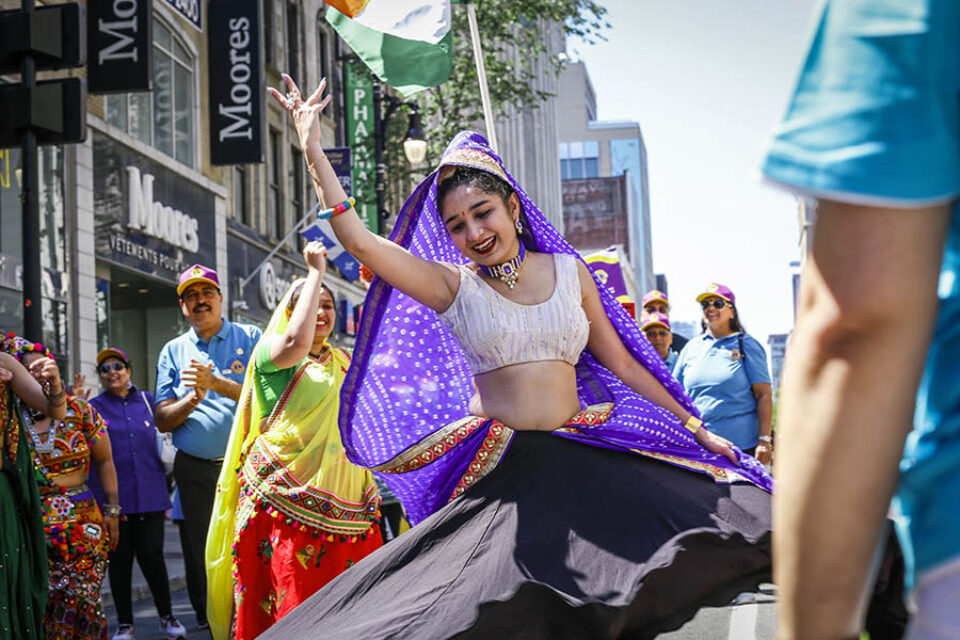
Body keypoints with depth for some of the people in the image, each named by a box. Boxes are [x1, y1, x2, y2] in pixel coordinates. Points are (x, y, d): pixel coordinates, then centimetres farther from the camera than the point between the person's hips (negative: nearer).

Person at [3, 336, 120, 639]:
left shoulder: (79, 410, 5)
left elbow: (104, 461, 10)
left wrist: (112, 509, 4)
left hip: (83, 523, 0)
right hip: (31, 526, 0)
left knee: (82, 602, -5)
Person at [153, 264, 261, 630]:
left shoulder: (250, 338, 5)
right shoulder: (173, 351, 12)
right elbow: (163, 421, 6)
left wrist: (217, 384, -19)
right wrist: (192, 399, -13)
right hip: (196, 472, 2)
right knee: (207, 561, 6)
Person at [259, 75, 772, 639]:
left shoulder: (569, 272, 10)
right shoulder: (454, 286, 3)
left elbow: (623, 365, 15)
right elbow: (359, 240, -7)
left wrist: (695, 427, 14)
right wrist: (314, 152, -8)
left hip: (580, 457, 3)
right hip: (500, 467, -3)